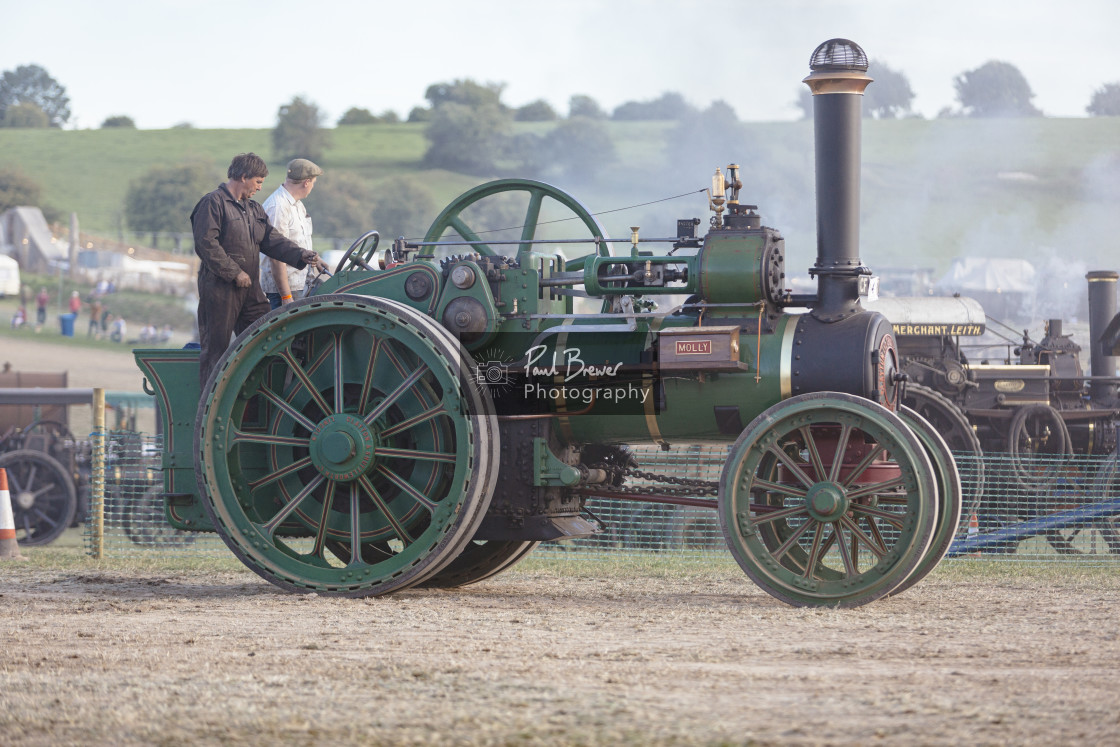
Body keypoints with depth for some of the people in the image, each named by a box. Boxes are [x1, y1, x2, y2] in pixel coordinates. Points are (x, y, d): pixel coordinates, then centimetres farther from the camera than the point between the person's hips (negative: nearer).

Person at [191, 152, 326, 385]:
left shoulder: (254, 209, 19)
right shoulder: (213, 203, -8)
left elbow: (272, 241, 13)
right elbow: (206, 244, -17)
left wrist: (301, 255, -3)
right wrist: (234, 272, -18)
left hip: (250, 289, 8)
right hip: (219, 288, -8)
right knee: (216, 348, -3)